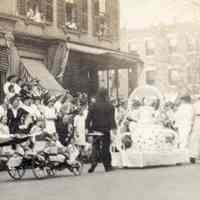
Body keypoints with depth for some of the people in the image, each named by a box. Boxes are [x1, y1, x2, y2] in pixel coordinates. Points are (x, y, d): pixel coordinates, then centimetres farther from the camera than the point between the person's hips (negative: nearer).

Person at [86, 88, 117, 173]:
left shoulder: (93, 106, 1)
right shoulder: (109, 106, -4)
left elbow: (88, 118, 0)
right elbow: (111, 119, -9)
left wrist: (87, 128, 5)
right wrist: (113, 128, -9)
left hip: (95, 129, 1)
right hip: (105, 130, -1)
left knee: (95, 146, 8)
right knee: (105, 148, 6)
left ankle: (94, 161, -14)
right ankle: (107, 166, 9)